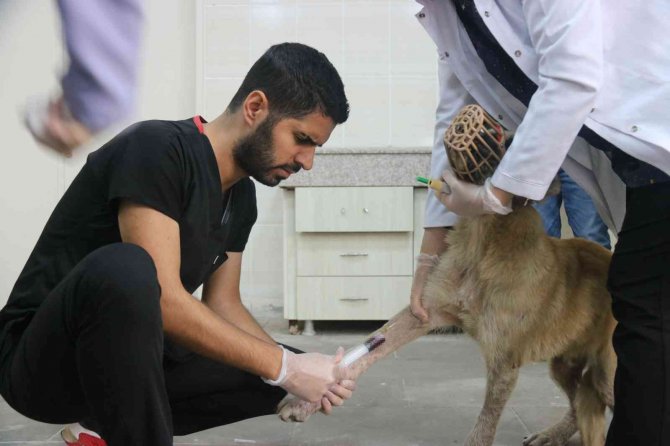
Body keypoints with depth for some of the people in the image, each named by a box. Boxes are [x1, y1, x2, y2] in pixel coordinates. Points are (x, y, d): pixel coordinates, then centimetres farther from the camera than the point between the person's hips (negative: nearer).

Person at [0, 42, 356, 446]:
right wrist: (282, 367, -23)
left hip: (133, 362, 9)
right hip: (40, 360, -9)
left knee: (284, 373, 4)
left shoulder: (242, 197, 6)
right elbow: (164, 300, -28)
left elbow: (222, 304, 10)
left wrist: (295, 367, -7)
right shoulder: (158, 148, -21)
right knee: (125, 268, -37)